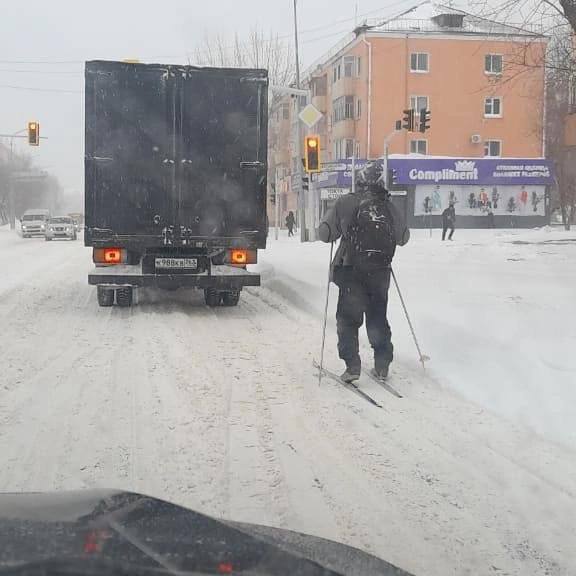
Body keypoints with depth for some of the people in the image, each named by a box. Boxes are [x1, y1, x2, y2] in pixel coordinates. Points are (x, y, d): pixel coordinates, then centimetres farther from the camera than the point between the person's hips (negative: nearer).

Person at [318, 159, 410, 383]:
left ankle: (352, 366, -2)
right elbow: (403, 237, 11)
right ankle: (382, 366, 17)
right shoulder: (388, 207, 2)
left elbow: (325, 233, -4)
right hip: (380, 272, 3)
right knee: (378, 318, 16)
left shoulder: (345, 203, -6)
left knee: (348, 319, 6)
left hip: (351, 271, -2)